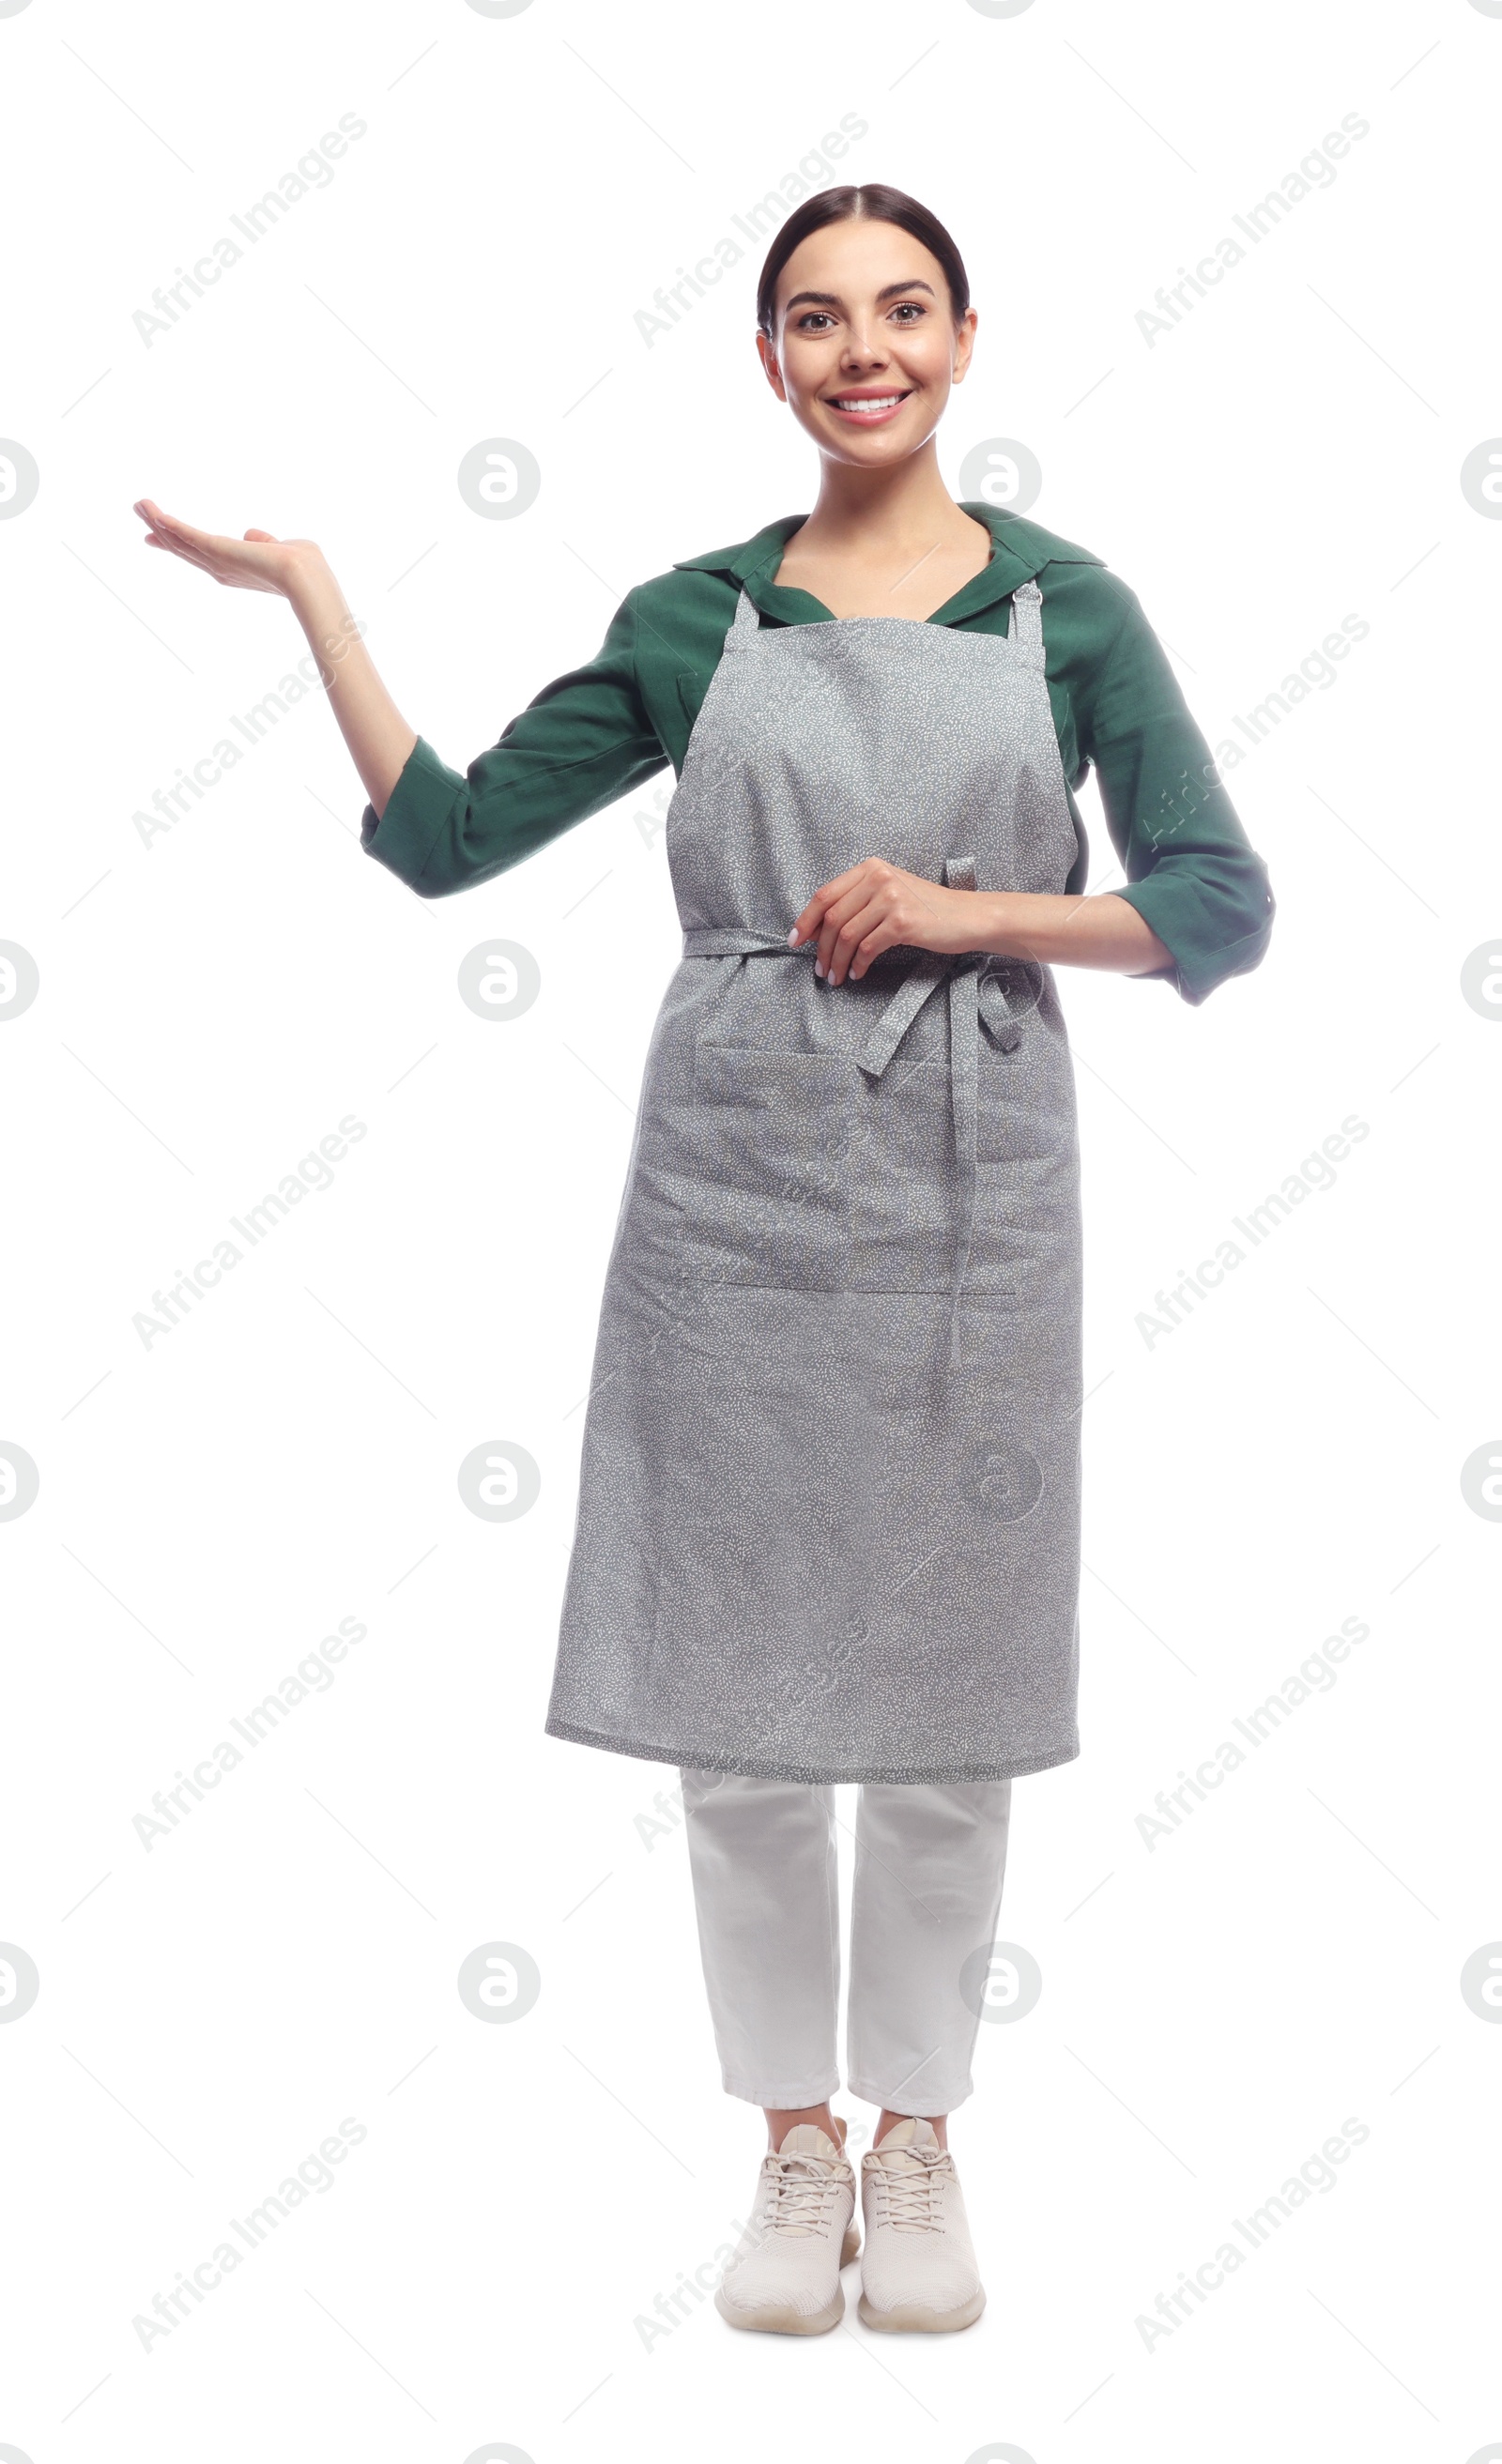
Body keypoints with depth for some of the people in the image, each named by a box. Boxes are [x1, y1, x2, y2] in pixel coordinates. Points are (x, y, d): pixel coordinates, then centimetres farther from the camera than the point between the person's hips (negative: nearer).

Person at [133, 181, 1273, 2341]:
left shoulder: (1061, 607, 5)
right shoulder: (698, 617, 7)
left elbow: (1221, 909, 1)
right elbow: (444, 832, 6)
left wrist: (966, 907, -11)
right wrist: (309, 589, 2)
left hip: (967, 1186, 0)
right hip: (736, 1175, 1)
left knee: (944, 1691, 6)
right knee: (734, 1688, 4)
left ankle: (917, 2136, 24)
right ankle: (795, 2145, 21)